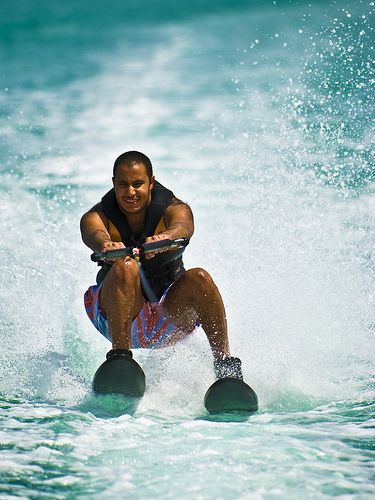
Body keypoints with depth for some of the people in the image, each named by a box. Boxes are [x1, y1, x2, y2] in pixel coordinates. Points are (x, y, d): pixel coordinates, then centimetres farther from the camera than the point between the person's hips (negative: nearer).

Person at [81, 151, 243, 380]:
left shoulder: (172, 209, -10)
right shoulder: (98, 215, -10)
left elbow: (184, 226, -35)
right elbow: (94, 234, -35)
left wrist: (164, 238, -60)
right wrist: (106, 245, -60)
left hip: (170, 313, 1)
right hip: (117, 316, -1)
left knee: (199, 279, -29)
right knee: (125, 267, -32)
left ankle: (225, 365, -24)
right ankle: (120, 357, -37)